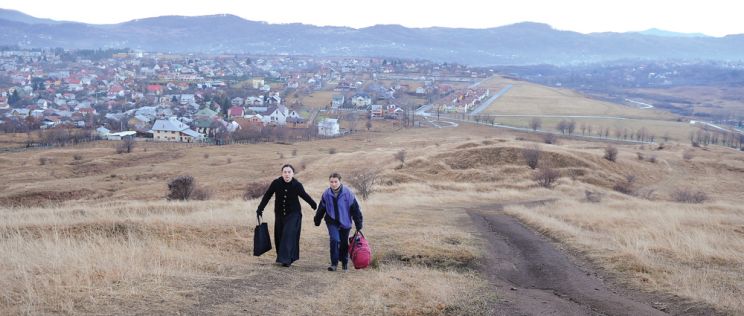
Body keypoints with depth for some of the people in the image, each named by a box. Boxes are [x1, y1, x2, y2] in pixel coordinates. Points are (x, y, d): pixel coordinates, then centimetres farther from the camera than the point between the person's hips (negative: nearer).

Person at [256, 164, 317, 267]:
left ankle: (286, 259, -14)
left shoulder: (297, 185, -13)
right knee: (279, 236, 8)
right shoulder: (276, 183, -12)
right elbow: (267, 196, -4)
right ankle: (281, 256, 24)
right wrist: (260, 209, -5)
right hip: (280, 215, 3)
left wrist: (315, 206, 9)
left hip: (293, 215, -3)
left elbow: (305, 196, 1)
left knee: (289, 235, -14)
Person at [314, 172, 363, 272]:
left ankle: (344, 263, 33)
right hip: (332, 222, 0)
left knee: (344, 243, 11)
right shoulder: (326, 194, -6)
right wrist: (317, 220, 17)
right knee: (334, 240, -17)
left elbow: (355, 209, -7)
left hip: (344, 222, 0)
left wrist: (358, 224, -6)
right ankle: (334, 263, -6)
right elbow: (321, 208, 8)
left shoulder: (348, 193, -13)